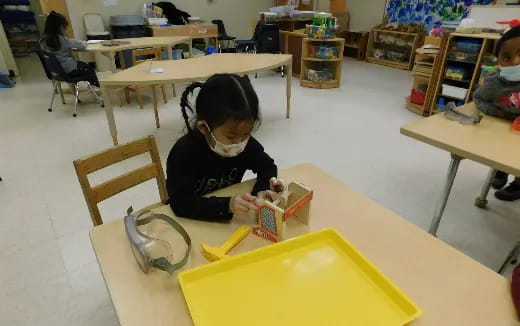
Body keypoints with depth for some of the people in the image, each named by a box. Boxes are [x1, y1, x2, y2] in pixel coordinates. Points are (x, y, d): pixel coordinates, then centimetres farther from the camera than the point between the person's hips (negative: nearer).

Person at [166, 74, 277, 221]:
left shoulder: (245, 143, -12)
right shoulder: (184, 152, -24)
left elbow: (268, 166, 0)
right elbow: (180, 203, -29)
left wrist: (262, 189, -20)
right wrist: (227, 205, -40)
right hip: (193, 221, -2)